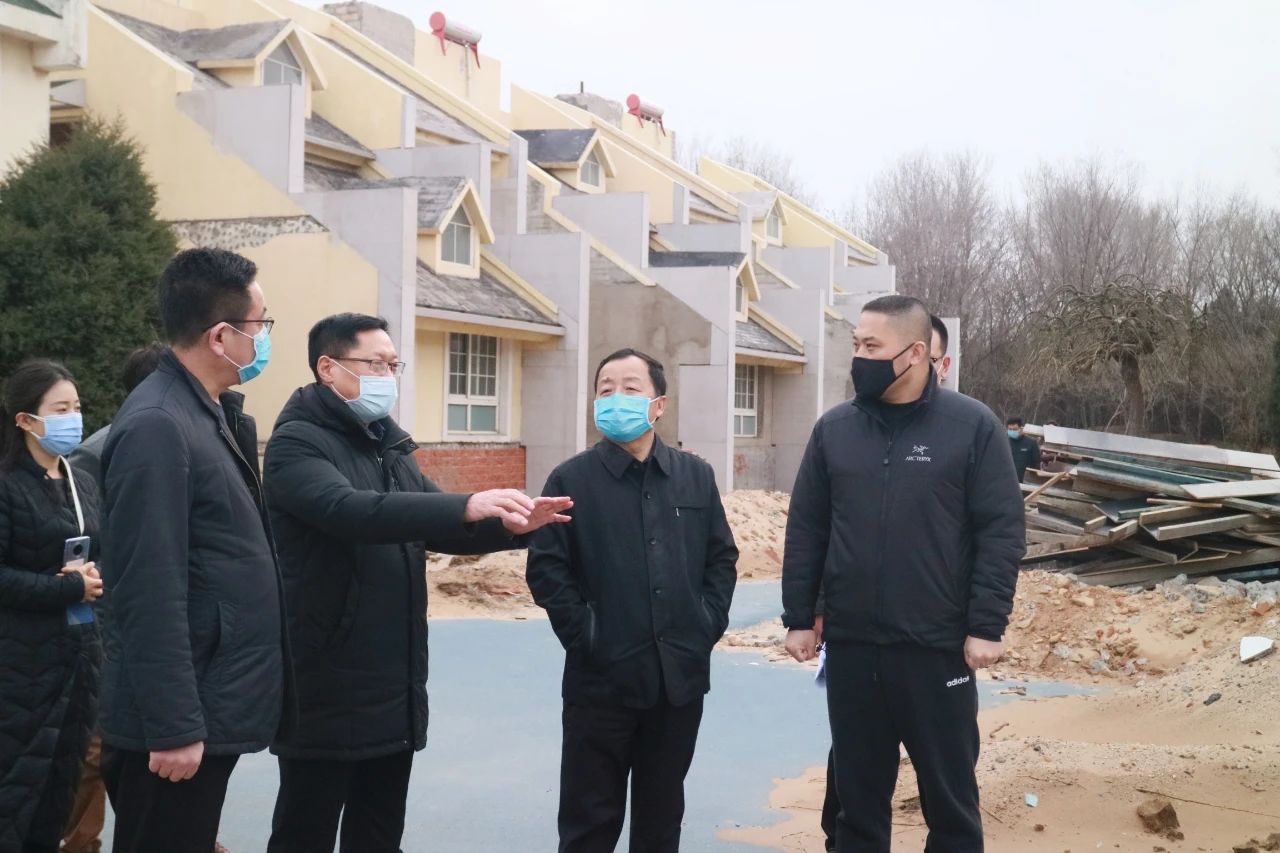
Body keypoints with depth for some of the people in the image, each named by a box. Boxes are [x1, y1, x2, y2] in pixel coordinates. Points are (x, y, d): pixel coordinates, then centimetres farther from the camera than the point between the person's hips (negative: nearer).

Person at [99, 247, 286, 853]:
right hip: (181, 719, -9)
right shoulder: (157, 427, -20)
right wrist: (173, 726, -21)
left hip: (208, 707, 9)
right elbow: (151, 593, -22)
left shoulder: (211, 413, 10)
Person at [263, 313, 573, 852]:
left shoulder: (387, 444, 15)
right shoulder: (298, 441, -11)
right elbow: (350, 510, -30)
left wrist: (508, 526, -2)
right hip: (327, 690, -8)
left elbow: (436, 530, 18)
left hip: (394, 686, 8)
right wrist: (468, 505, -37)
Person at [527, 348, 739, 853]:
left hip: (681, 675, 3)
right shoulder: (572, 480, -2)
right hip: (601, 678, -3)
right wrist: (583, 636, -12)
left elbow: (722, 557, 13)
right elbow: (545, 569, -6)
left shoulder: (696, 476, 9)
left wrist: (709, 623, 1)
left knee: (662, 811, 15)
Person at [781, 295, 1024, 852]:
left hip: (938, 646, -3)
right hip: (849, 645, 3)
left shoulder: (972, 426, -5)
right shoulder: (834, 428, 5)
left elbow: (1001, 532, -6)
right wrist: (798, 618, 4)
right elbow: (805, 530, 8)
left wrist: (986, 626, -11)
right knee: (858, 792, 13)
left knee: (950, 793, 8)